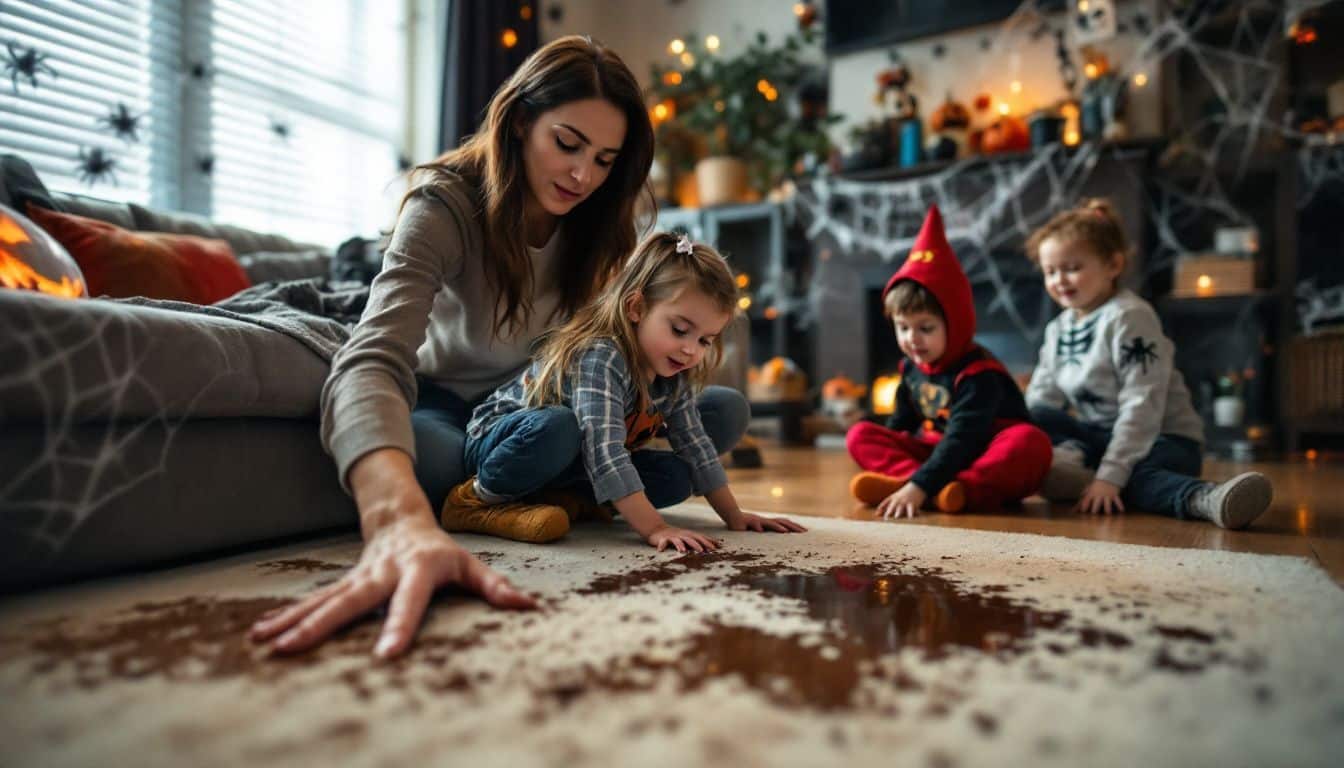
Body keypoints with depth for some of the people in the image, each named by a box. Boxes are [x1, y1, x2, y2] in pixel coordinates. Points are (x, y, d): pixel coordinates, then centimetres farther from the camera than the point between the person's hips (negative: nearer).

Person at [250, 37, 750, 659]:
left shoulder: (597, 222, -10)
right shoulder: (445, 205, -27)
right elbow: (372, 362, -44)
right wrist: (403, 520, -63)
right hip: (453, 408, -4)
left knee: (725, 410, -12)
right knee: (418, 453, -41)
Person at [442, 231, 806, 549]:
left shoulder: (673, 378, -6)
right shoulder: (600, 358, -33)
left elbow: (695, 444, 1)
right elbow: (604, 449, -42)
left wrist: (734, 516, -2)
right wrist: (654, 527, -46)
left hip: (571, 460, 8)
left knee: (676, 476, -5)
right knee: (557, 427, -41)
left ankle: (559, 500, -9)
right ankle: (480, 497, -16)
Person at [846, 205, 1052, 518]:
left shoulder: (979, 374, -18)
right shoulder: (911, 367, 4)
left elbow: (961, 440, -30)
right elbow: (901, 425, 15)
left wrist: (919, 486, -40)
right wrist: (881, 456, 0)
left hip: (986, 463, -5)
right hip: (933, 453, 6)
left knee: (1030, 441, -35)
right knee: (860, 435, -10)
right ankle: (942, 491, -29)